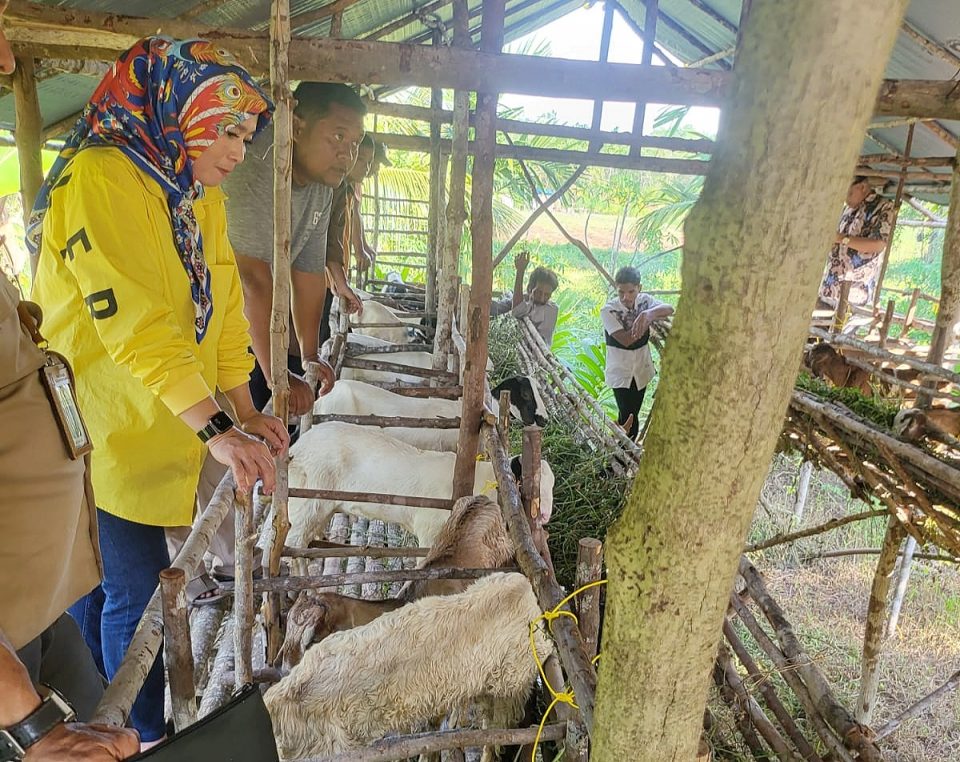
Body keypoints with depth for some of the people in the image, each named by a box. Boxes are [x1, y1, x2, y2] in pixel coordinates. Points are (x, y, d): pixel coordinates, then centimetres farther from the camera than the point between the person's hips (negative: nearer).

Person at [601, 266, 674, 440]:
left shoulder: (644, 300, -5)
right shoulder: (608, 310, -18)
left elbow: (669, 309, -25)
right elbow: (625, 339, -27)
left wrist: (648, 313, -45)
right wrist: (651, 319, -27)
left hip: (641, 369, 4)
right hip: (620, 372, -4)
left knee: (630, 415, 15)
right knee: (628, 417, -7)